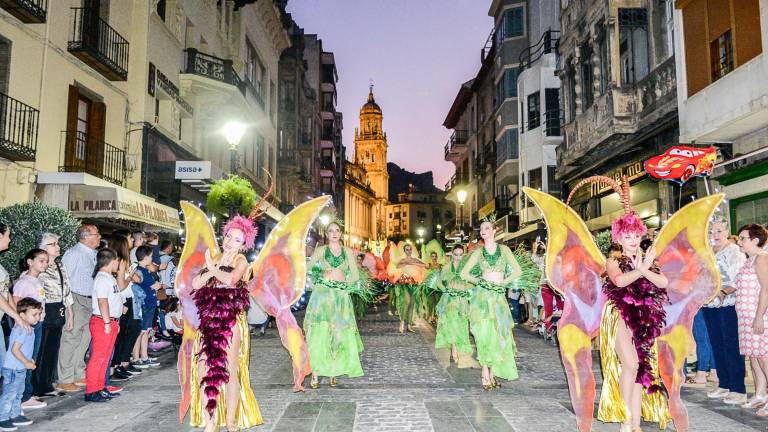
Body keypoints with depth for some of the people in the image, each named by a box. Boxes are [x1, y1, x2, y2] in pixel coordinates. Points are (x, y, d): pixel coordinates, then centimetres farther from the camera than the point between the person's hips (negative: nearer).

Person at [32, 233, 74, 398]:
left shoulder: (60, 267, 15)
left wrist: (69, 315, 16)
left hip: (59, 315, 7)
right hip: (44, 314, -7)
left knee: (53, 349, 11)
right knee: (40, 350, -1)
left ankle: (47, 385, 21)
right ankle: (35, 388, 9)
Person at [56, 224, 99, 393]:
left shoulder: (93, 254, 11)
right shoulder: (74, 254, -12)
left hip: (90, 302, 8)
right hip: (76, 301, -8)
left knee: (84, 340, 14)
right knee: (71, 340, -3)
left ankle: (80, 376, 26)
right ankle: (65, 380, 6)